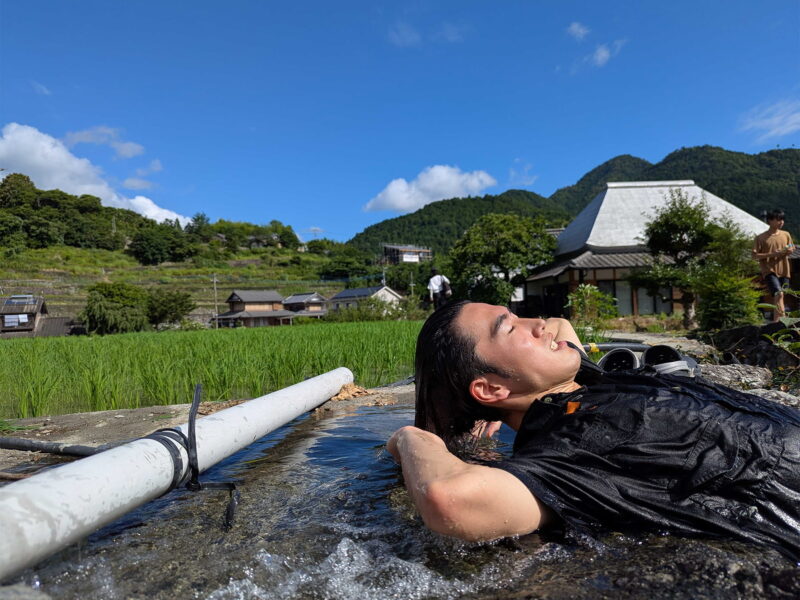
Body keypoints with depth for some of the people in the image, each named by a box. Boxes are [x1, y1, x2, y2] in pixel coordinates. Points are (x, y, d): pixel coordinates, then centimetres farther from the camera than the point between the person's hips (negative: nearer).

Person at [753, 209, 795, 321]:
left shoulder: (786, 235, 10)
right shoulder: (761, 237, -3)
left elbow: (790, 249, 20)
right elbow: (755, 255, -5)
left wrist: (790, 251, -5)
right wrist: (772, 254, -17)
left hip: (784, 271, 5)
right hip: (769, 271, -5)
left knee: (779, 296, 8)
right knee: (779, 294, -22)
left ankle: (775, 320, 16)